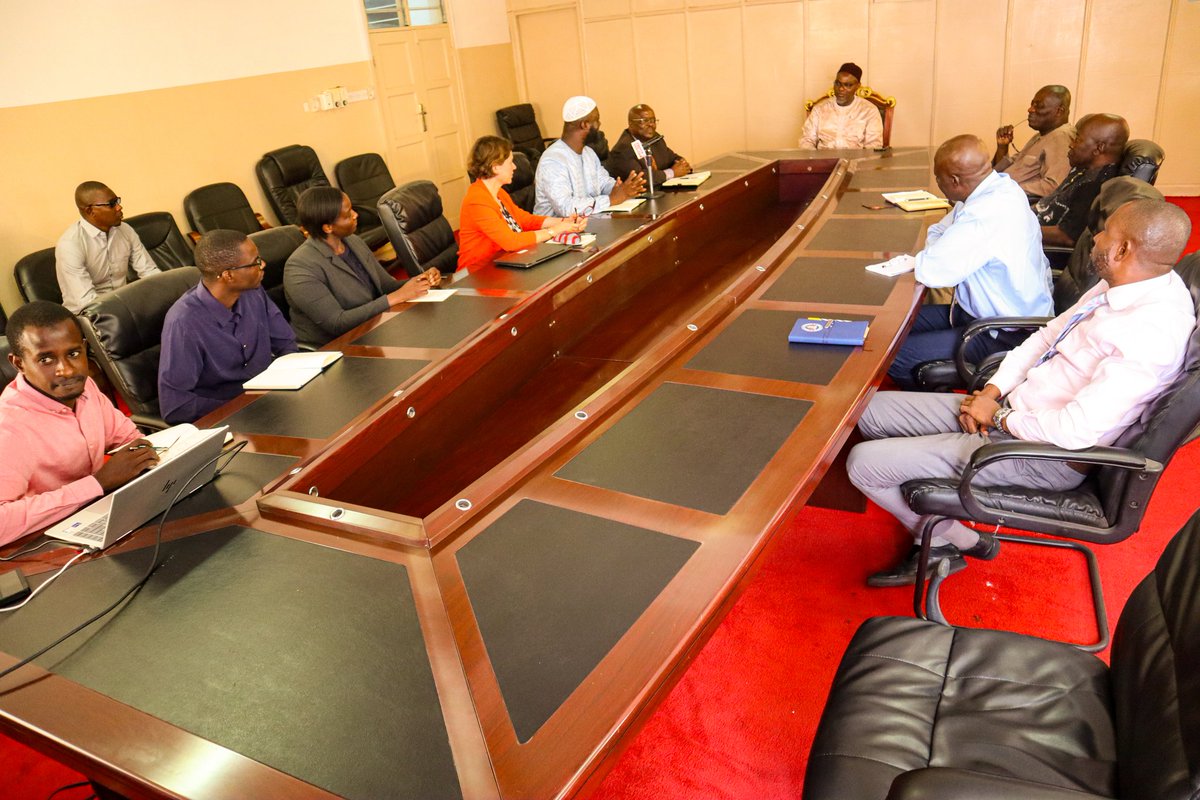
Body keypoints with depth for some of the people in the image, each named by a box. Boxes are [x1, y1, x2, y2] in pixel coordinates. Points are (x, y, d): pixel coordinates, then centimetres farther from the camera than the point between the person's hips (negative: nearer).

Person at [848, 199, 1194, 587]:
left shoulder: (1153, 330, -27)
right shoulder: (1122, 282, 1)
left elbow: (1076, 430, -31)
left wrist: (1001, 416, -14)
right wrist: (993, 391, -1)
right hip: (1005, 409, 10)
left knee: (864, 463, -14)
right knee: (872, 409, 7)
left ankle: (952, 540, 13)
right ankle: (935, 533, 16)